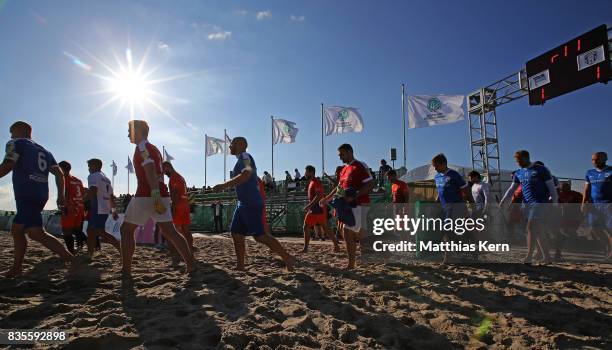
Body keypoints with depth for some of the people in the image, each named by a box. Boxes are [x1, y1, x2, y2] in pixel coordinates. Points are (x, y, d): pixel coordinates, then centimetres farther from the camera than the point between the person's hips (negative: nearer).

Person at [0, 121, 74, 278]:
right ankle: (16, 268, 22)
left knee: (36, 233, -17)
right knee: (16, 230, 20)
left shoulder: (16, 143, 3)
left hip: (26, 195, -9)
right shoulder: (44, 151, 22)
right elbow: (59, 173, 14)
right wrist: (61, 195, 14)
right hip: (41, 195, 9)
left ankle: (71, 259, -28)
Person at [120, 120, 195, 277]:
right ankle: (192, 265, 1)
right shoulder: (154, 148, 21)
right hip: (162, 195, 8)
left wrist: (155, 196, -30)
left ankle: (126, 270, 10)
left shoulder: (142, 148, -6)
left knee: (126, 230, 7)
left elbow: (150, 171, -20)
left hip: (145, 196, -8)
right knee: (169, 232, 6)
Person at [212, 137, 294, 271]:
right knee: (236, 234, 8)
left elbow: (247, 174, -30)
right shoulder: (242, 159, 21)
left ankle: (288, 258, -3)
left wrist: (224, 185, -31)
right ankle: (240, 266, 13)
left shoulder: (244, 156, -9)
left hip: (250, 204, -10)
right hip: (242, 204, 10)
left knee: (259, 235, -10)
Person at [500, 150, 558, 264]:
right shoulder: (519, 173, 13)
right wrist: (502, 201, 5)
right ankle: (547, 259, 14)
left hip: (540, 203, -6)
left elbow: (551, 188, -2)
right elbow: (511, 189, 15)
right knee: (538, 232, 7)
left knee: (531, 228, -13)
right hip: (527, 204, 6)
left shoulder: (541, 170, -3)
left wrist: (555, 203, -7)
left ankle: (528, 258, -11)